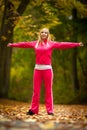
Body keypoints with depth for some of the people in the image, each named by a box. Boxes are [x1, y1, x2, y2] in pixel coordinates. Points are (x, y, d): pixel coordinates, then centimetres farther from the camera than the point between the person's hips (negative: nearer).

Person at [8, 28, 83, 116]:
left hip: (47, 69, -2)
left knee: (48, 90, 0)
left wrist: (77, 44, -6)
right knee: (36, 90, 3)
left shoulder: (51, 43, 4)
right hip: (37, 69, 2)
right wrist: (13, 45, 26)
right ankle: (33, 109, 7)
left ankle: (50, 110, 1)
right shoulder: (35, 43, 11)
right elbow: (24, 44, 19)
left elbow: (63, 45, 0)